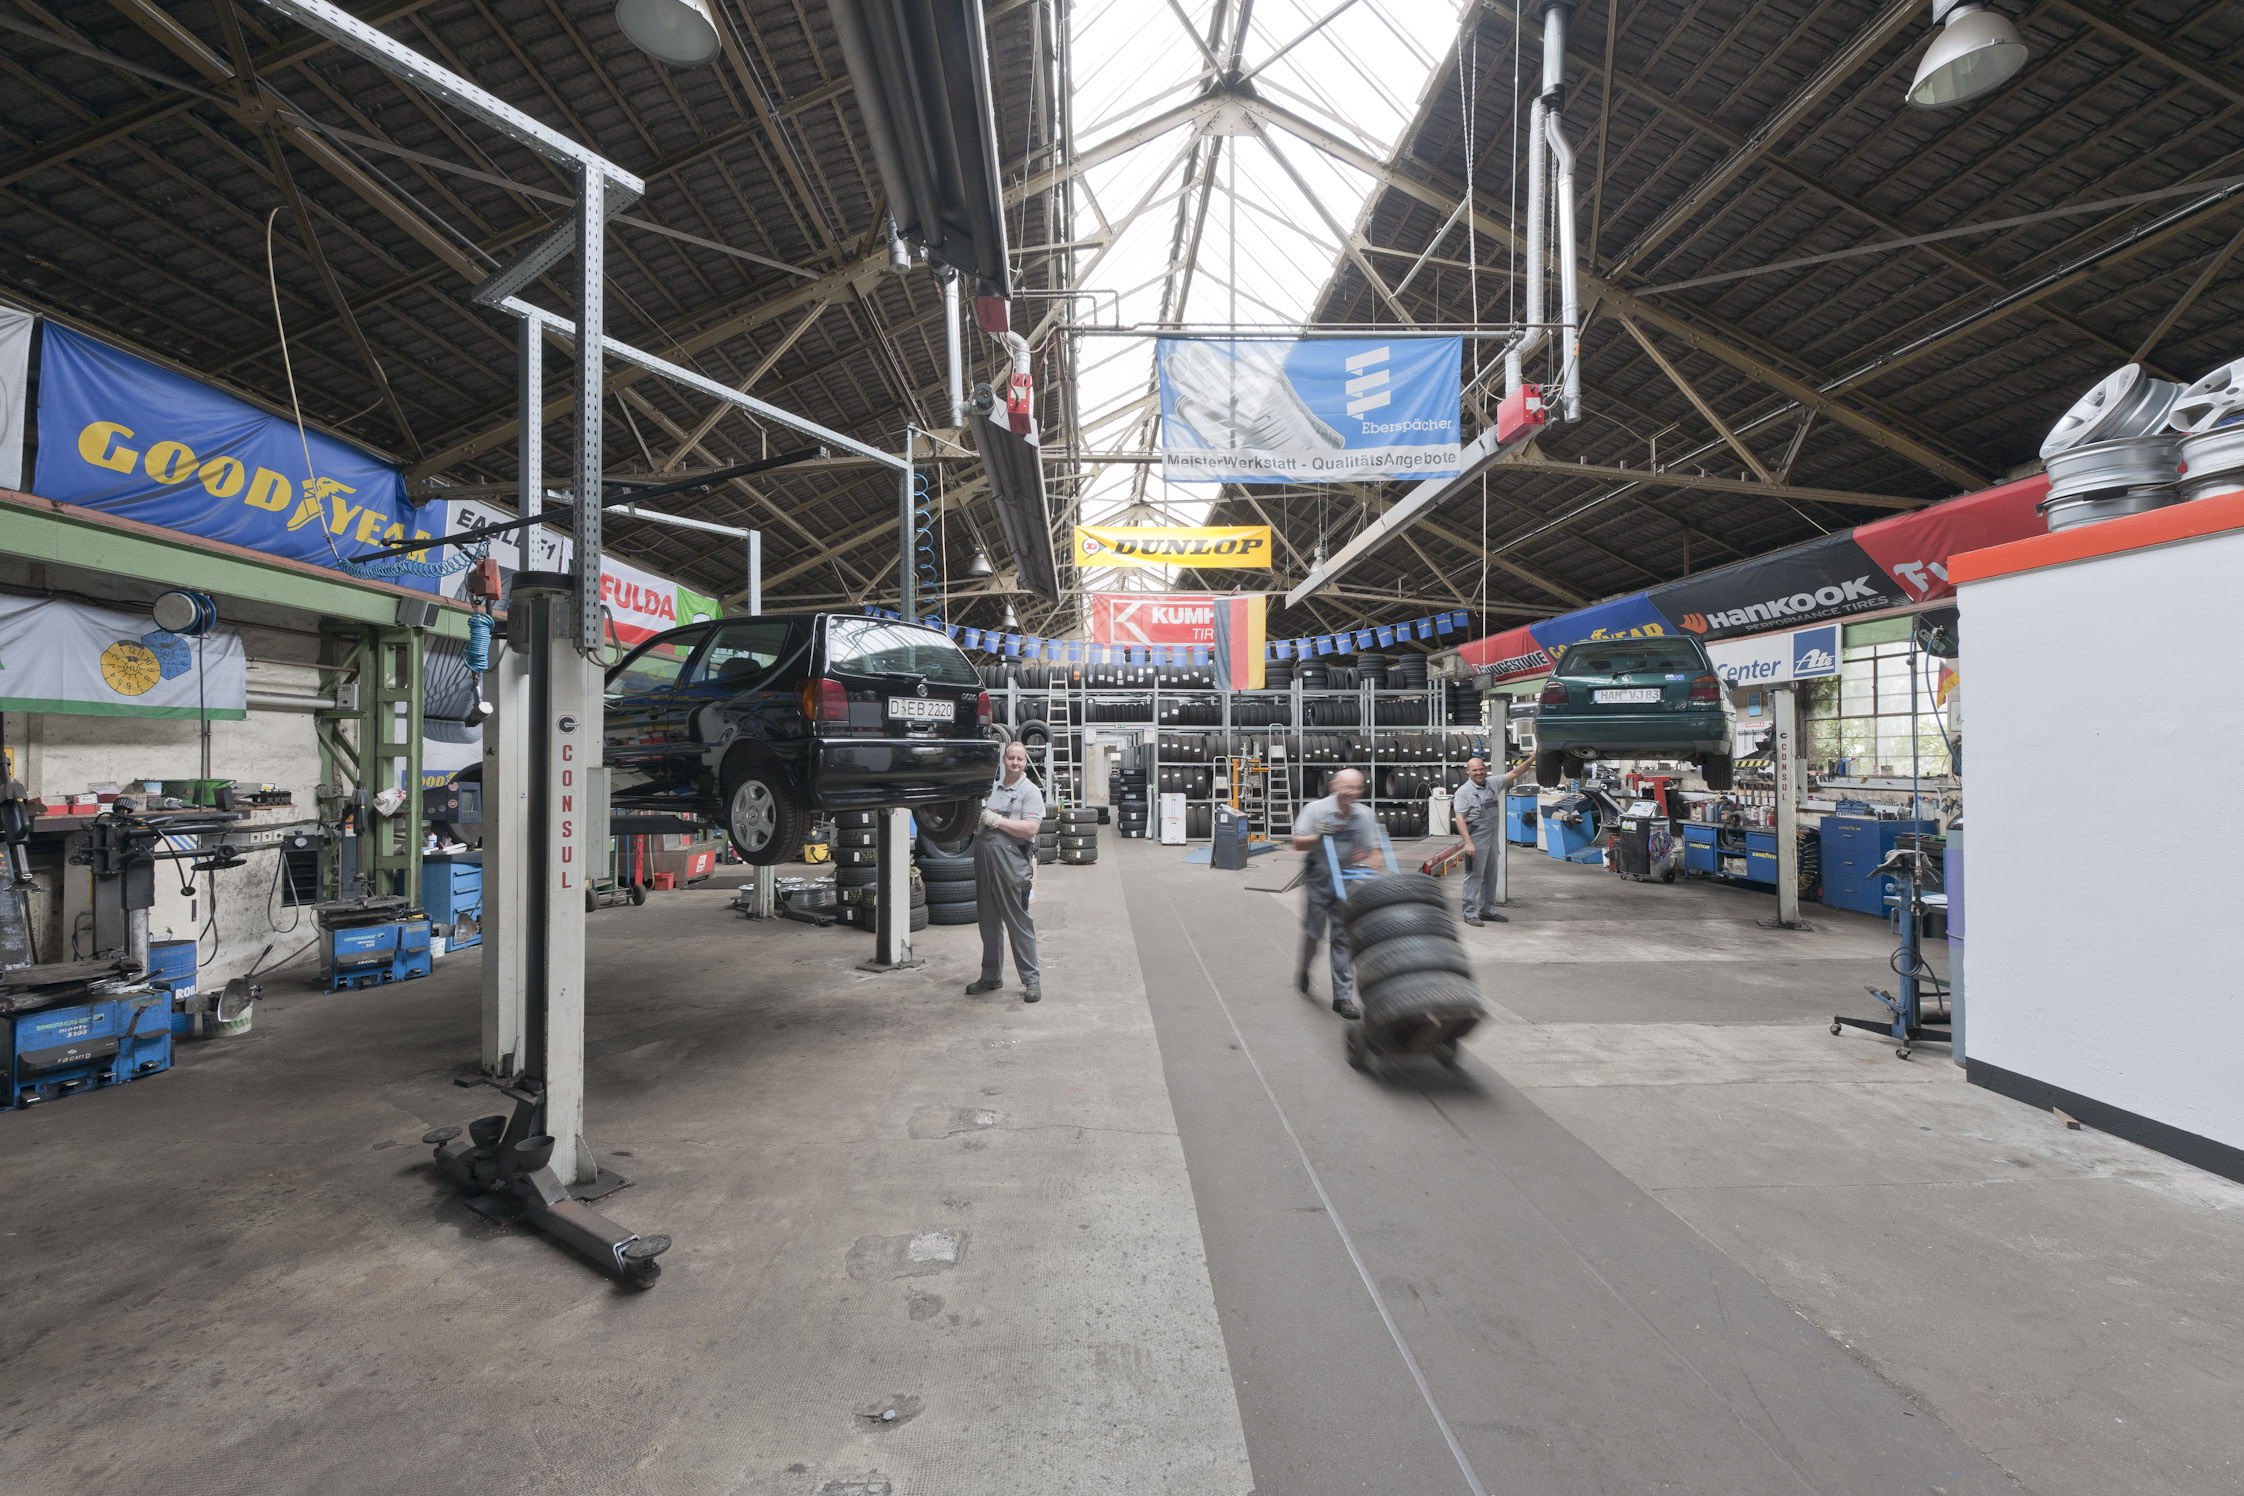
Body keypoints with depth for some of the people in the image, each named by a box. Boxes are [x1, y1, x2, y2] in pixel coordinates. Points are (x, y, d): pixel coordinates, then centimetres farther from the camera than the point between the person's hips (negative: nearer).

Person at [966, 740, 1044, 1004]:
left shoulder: (1030, 791, -1)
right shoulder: (991, 787, 17)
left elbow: (1030, 829, -14)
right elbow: (976, 825, 24)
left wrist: (997, 820, -15)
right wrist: (976, 819, 1)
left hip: (1012, 865, -6)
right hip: (984, 862, 6)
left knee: (1019, 923, -4)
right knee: (989, 923, 14)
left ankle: (1031, 981, 4)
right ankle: (991, 976, 25)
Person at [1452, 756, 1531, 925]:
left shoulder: (1493, 784, 9)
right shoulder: (1464, 791, -10)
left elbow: (1514, 773, 15)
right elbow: (1460, 818, -15)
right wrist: (1468, 842, -22)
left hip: (1492, 840, 7)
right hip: (1476, 841, -7)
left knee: (1490, 877, 15)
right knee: (1474, 877, -4)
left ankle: (1488, 910, 27)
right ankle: (1470, 913, 2)